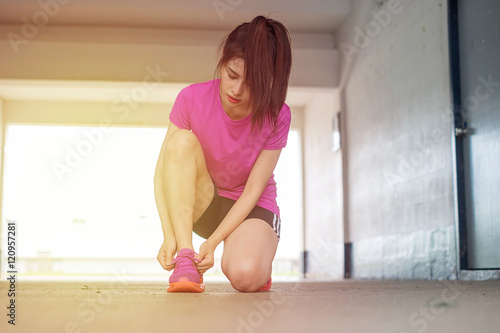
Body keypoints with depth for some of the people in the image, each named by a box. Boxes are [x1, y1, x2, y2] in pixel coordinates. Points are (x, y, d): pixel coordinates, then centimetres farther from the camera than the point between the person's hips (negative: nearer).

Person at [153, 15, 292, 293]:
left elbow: (253, 190, -18)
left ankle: (261, 261, 8)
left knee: (244, 276, -34)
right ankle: (186, 261, -28)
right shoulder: (192, 98, -17)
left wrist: (213, 242, -26)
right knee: (182, 141, -29)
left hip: (252, 207, -1)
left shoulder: (276, 117, -20)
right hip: (200, 204, 2)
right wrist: (169, 236, -30)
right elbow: (164, 169, -19)